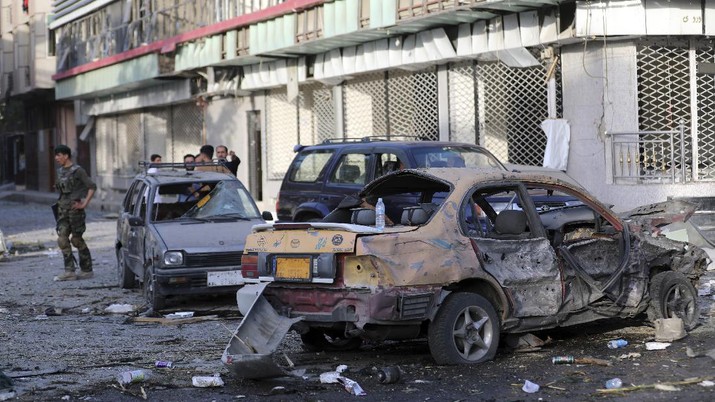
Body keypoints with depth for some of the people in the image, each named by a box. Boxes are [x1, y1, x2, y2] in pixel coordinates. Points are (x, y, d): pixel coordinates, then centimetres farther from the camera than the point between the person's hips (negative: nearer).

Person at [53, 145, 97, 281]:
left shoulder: (77, 170, -9)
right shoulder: (60, 171, 13)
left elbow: (92, 187, -12)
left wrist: (84, 203, -15)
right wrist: (60, 203, 15)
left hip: (75, 208, -7)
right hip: (63, 208, 7)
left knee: (77, 239, -1)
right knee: (62, 239, -4)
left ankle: (87, 270, 12)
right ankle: (69, 271, -5)